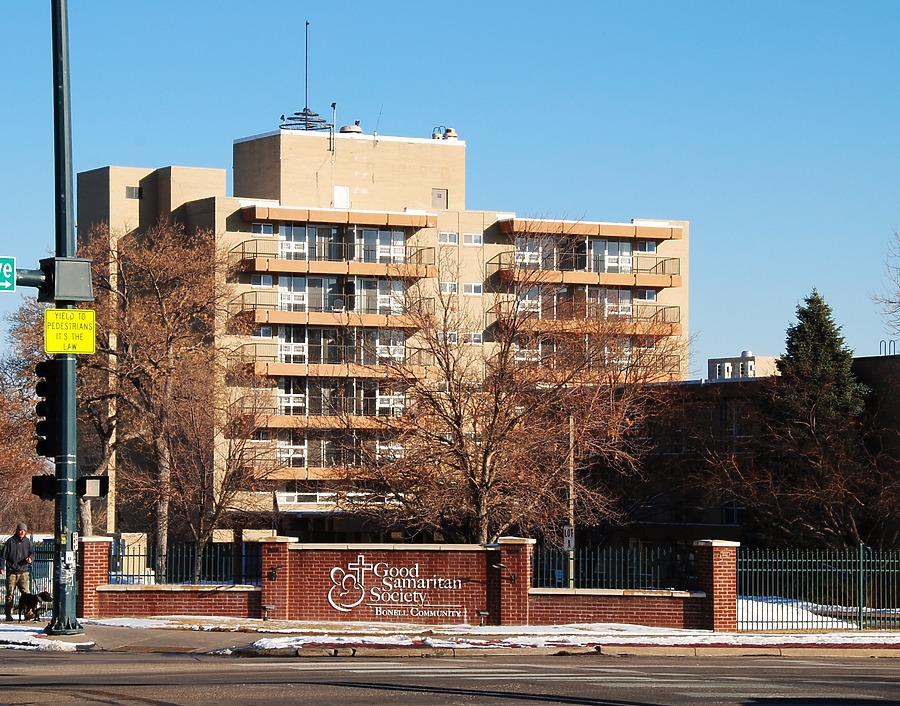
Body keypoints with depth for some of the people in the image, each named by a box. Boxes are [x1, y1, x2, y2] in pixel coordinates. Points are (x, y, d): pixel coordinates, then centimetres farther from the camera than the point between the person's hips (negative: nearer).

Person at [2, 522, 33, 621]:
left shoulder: (28, 542, 8)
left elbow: (32, 552, 12)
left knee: (26, 592, -12)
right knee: (10, 594, 3)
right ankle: (8, 615, 9)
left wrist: (30, 558, -11)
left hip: (24, 572, 1)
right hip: (11, 572, -1)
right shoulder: (10, 541, 1)